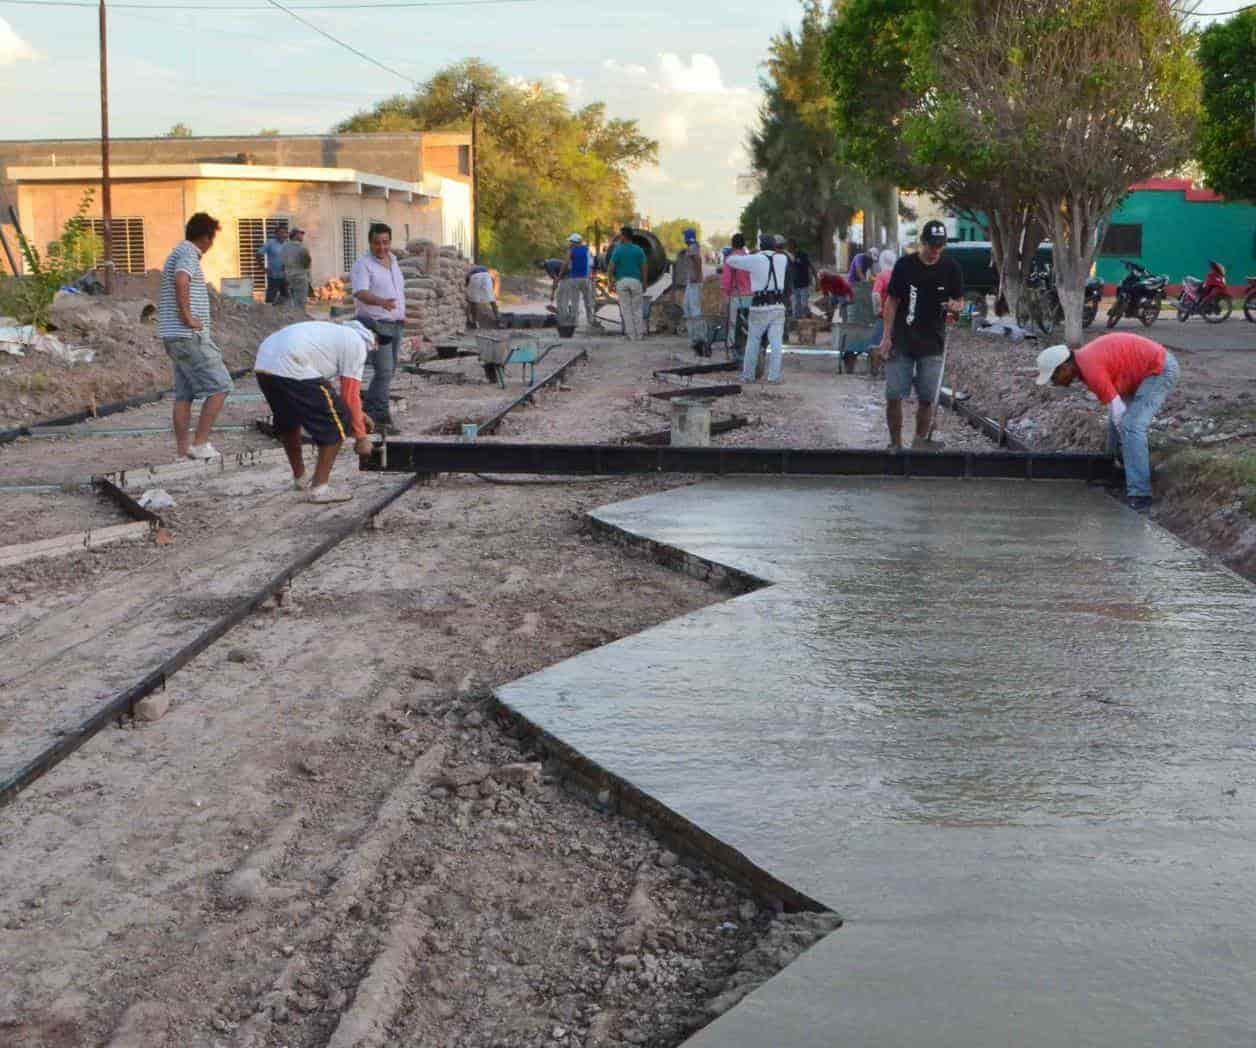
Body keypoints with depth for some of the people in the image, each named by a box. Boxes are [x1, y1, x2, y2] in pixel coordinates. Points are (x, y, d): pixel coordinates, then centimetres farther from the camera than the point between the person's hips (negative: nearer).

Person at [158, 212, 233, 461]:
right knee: (220, 386, -6)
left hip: (175, 337, 10)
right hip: (191, 337, -10)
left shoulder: (178, 253, 21)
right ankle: (200, 444, -8)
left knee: (184, 394, 10)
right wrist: (188, 317, -23)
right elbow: (181, 281, -32)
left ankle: (183, 450, 11)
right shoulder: (188, 254, -12)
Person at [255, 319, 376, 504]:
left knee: (288, 421, 31)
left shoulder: (335, 333, 33)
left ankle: (300, 478, 45)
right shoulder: (356, 344, 7)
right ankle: (319, 488, 3)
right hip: (291, 370, -9)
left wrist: (356, 414, 44)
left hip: (262, 365, 9)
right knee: (335, 424, 2)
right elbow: (350, 395, 3)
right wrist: (360, 437, 12)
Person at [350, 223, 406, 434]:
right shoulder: (363, 265, -13)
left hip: (395, 325, 8)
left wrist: (401, 313, 21)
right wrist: (381, 302, -46)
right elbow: (361, 293, -28)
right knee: (384, 372, -14)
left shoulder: (393, 260, 13)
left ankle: (367, 409, 25)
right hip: (376, 325, -8)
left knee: (387, 371, 13)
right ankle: (381, 420, -12)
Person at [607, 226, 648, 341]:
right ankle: (639, 334, 7)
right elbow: (644, 268, 0)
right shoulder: (639, 250, 2)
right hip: (636, 280, 1)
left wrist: (611, 282, 5)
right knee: (637, 309, 9)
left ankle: (631, 335, 1)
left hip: (621, 281, -1)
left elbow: (610, 268, -6)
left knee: (626, 309, 3)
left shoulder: (618, 250, -3)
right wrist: (644, 283, 8)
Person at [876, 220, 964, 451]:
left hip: (932, 345, 1)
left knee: (926, 398, 0)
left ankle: (920, 442, 13)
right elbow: (892, 302, 1)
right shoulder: (904, 265, -1)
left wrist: (955, 306, -18)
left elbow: (960, 301, 8)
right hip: (901, 342, 0)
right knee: (893, 396, -4)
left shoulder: (950, 268, 1)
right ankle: (895, 444, 7)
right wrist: (886, 338, -4)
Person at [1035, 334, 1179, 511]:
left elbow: (1118, 411, -20)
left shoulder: (1091, 369, -25)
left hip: (1161, 369, -10)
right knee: (1116, 422, 17)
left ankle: (1139, 496, -21)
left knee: (1130, 427, -20)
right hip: (1145, 369, 10)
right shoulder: (1084, 361, 5)